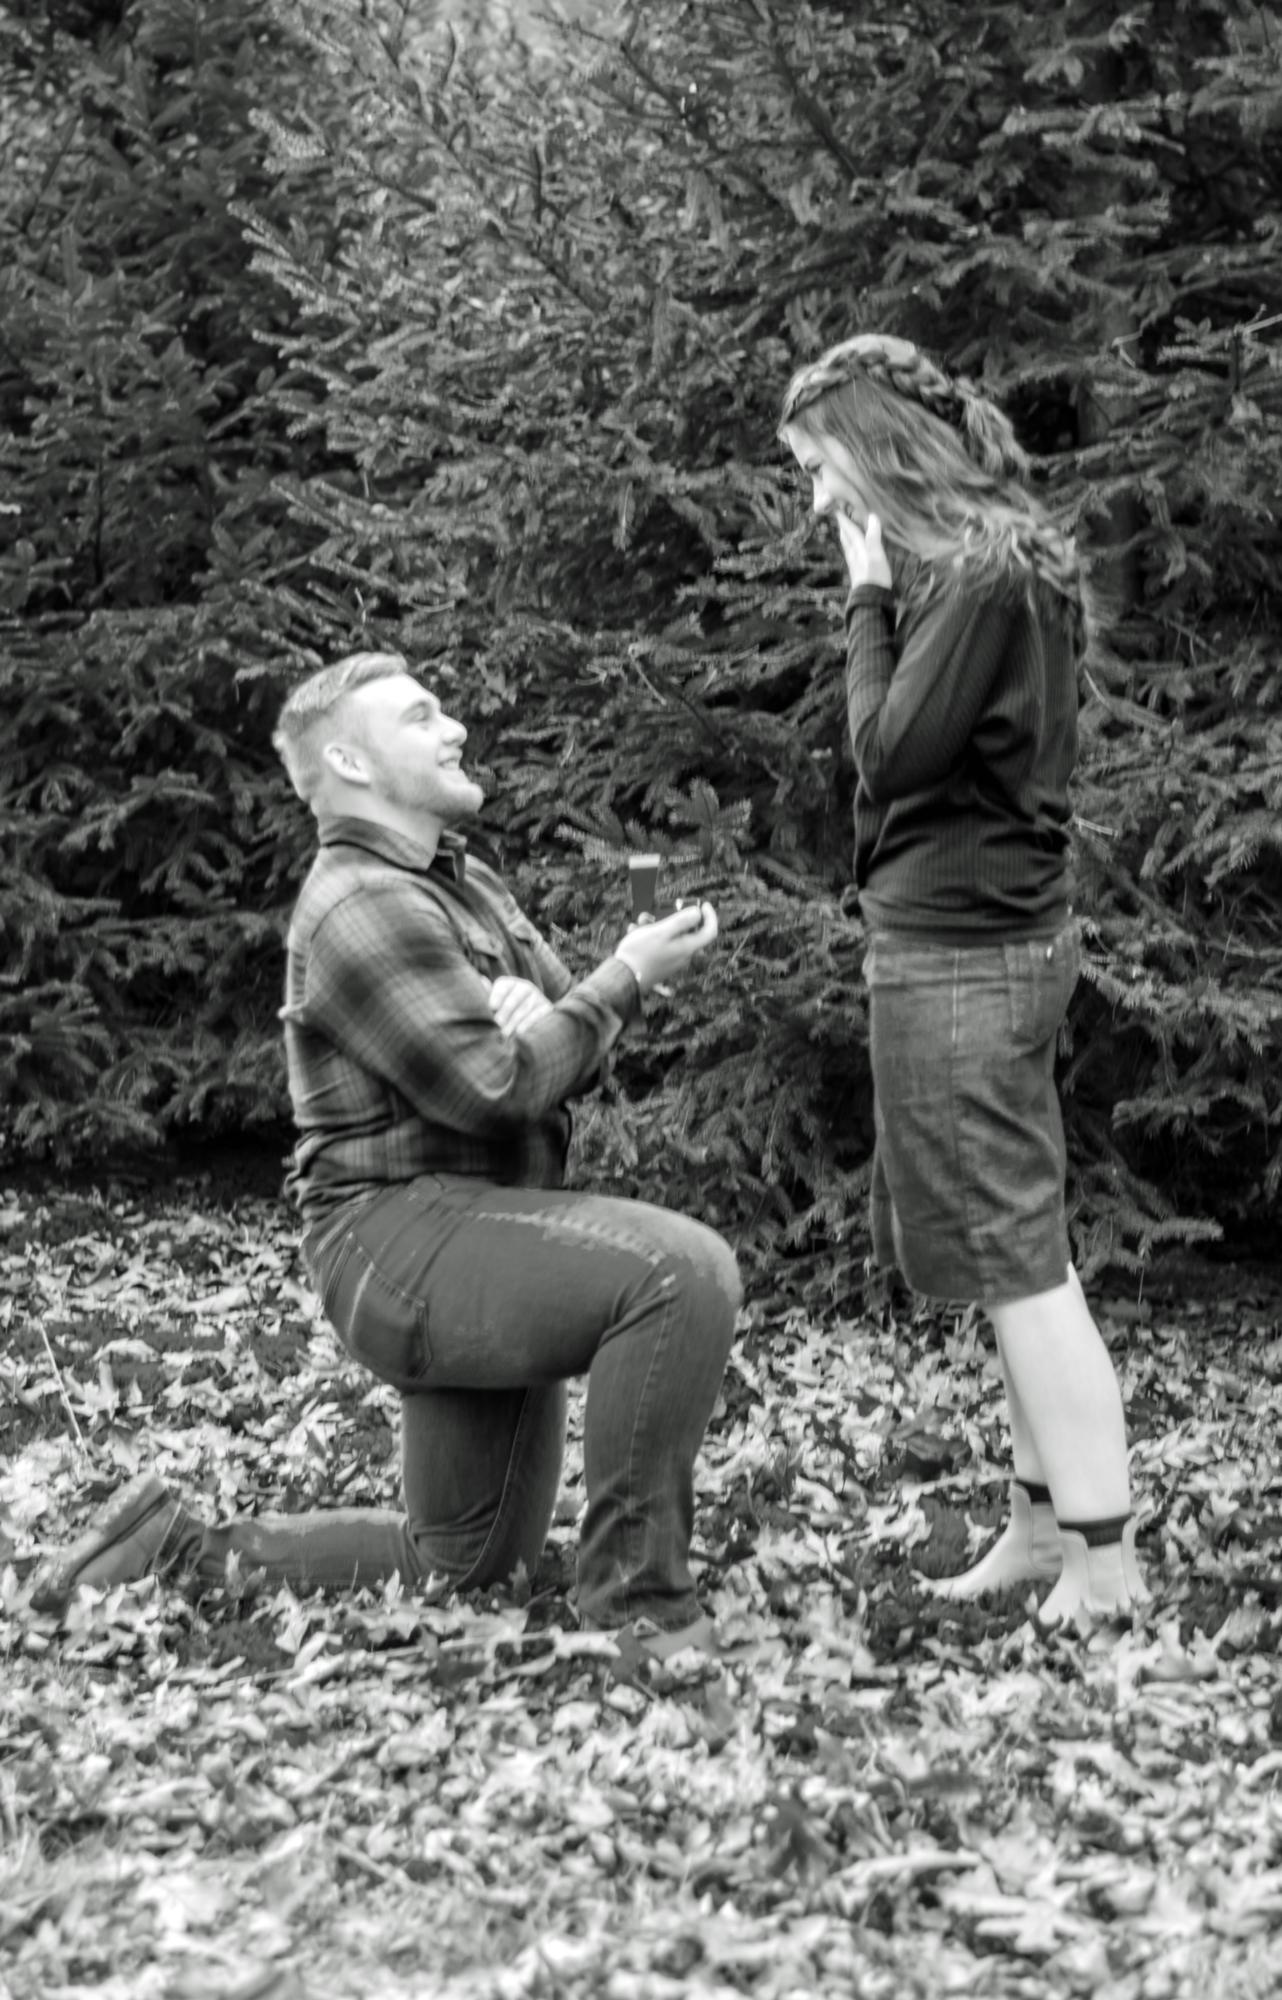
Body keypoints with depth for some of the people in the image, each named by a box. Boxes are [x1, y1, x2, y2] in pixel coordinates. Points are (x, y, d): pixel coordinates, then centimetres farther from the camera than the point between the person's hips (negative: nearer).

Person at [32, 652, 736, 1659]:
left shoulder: (465, 879, 16)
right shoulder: (362, 908, -14)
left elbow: (565, 1047, 12)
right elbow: (495, 1086, -21)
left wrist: (531, 1008, -12)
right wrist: (627, 979, -12)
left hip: (485, 1240, 10)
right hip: (404, 1234, -10)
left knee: (466, 1566, 15)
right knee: (683, 1268, -31)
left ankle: (184, 1549, 25)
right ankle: (641, 1604, -25)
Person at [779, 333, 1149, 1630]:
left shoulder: (981, 574, -17)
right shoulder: (1003, 561, 12)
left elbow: (891, 752, -16)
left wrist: (869, 601, -11)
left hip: (959, 955, -10)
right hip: (994, 940, 10)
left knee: (1017, 1263, -7)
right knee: (1024, 1254, 12)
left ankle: (1104, 1557, -4)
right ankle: (1044, 1523, 18)